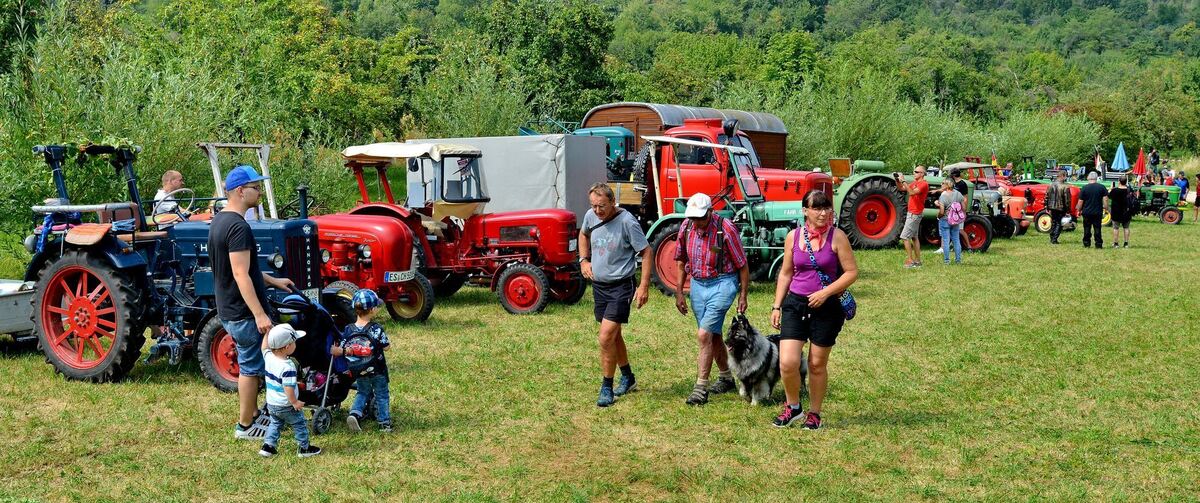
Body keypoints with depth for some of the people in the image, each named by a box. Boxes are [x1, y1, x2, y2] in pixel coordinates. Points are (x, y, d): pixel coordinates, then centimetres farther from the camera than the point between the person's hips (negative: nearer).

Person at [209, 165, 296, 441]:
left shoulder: (219, 221, 11)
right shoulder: (238, 226, -22)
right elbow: (241, 276, -26)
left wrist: (272, 280, 23)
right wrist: (260, 314, -26)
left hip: (228, 311, 10)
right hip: (243, 313, -10)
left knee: (249, 364, 20)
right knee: (251, 367, 1)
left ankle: (254, 415, 30)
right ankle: (245, 426, 10)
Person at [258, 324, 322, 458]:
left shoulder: (268, 356, -9)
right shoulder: (288, 366, -30)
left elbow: (265, 347, 15)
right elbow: (288, 388, -30)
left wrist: (268, 332, 16)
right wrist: (295, 402, -19)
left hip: (271, 403, 7)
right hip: (286, 406, -7)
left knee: (275, 424, 27)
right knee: (299, 425, 13)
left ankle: (268, 446, 21)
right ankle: (305, 448, 23)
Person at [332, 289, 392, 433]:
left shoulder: (348, 330, -11)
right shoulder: (376, 329, -20)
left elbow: (337, 351, -13)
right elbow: (386, 347, -11)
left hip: (359, 373, 3)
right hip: (377, 371, -3)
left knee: (363, 393, 23)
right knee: (381, 395, 15)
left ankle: (354, 414, 1)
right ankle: (384, 423, 19)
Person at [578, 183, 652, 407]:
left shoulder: (627, 222, -19)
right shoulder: (591, 216, 0)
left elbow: (646, 252, -13)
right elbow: (583, 234, 24)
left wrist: (644, 286, -18)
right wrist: (583, 260, 10)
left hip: (620, 287, -7)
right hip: (598, 285, 7)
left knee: (606, 338, -14)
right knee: (614, 335, 19)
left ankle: (607, 388, -2)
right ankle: (628, 378, 37)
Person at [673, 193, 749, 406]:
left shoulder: (726, 229, -17)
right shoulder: (686, 227, -1)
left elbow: (742, 265, -8)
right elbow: (681, 262, 12)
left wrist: (743, 296, -4)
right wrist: (679, 292, 10)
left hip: (722, 284, -6)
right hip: (697, 284, 6)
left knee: (704, 335, -15)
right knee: (713, 336, 16)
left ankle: (701, 388, -10)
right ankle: (726, 378, 34)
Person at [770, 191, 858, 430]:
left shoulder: (837, 236, -6)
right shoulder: (793, 237, 3)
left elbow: (852, 272, -6)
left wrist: (826, 292, -16)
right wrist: (777, 306, 9)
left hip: (827, 307, -2)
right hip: (795, 303, 2)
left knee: (817, 364, 8)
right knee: (787, 363, -9)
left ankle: (814, 414, 25)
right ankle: (793, 407, 16)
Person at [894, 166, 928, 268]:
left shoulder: (923, 184, -16)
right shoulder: (915, 183, 13)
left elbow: (912, 192, -31)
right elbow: (901, 188, 16)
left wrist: (903, 181, -30)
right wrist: (897, 180, -1)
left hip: (914, 214, -10)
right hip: (912, 213, 10)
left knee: (905, 237, -13)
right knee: (914, 237, 14)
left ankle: (910, 261, -12)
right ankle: (917, 261, 19)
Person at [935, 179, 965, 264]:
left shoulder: (943, 196, -17)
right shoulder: (957, 194, 0)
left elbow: (941, 212, -20)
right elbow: (964, 208, 4)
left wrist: (938, 216, -1)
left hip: (945, 220, -5)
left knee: (945, 240, 1)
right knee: (956, 240, 14)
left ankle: (946, 260, 4)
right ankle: (958, 259, 18)